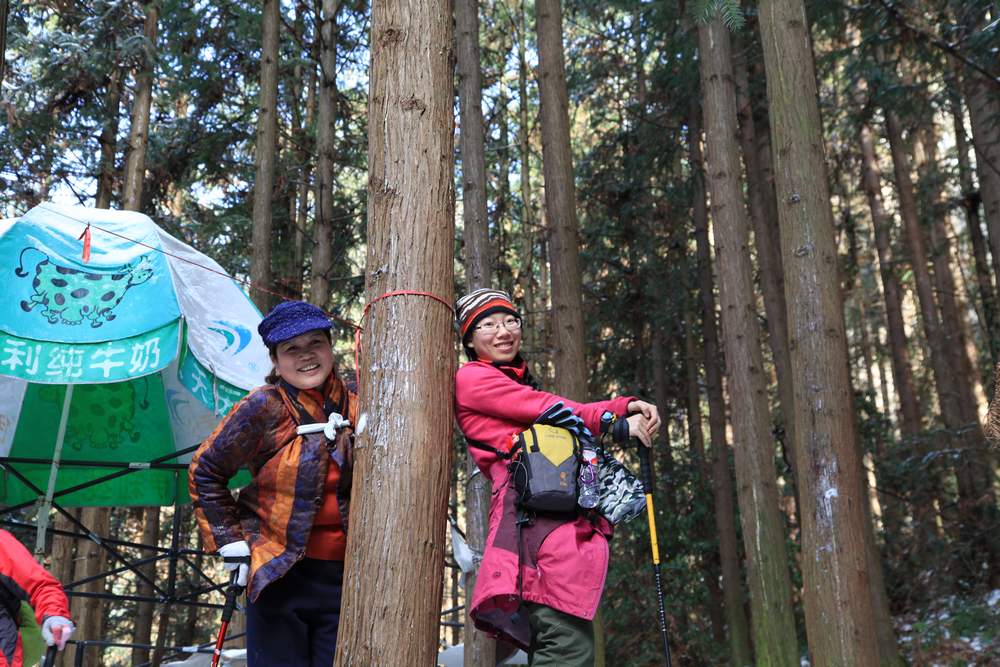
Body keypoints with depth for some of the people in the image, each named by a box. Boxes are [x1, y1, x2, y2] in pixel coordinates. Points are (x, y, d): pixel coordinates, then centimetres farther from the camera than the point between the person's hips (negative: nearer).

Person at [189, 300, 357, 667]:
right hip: (278, 573, -3)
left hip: (344, 575, 4)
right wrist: (231, 543, -4)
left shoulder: (354, 406, 2)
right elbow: (205, 471, 0)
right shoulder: (263, 407, -10)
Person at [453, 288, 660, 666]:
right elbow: (552, 409, -1)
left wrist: (628, 406, -2)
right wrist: (620, 422, 5)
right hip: (540, 517, -9)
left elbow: (569, 416, 14)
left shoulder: (523, 386, 31)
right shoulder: (471, 378, 5)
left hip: (571, 517, 9)